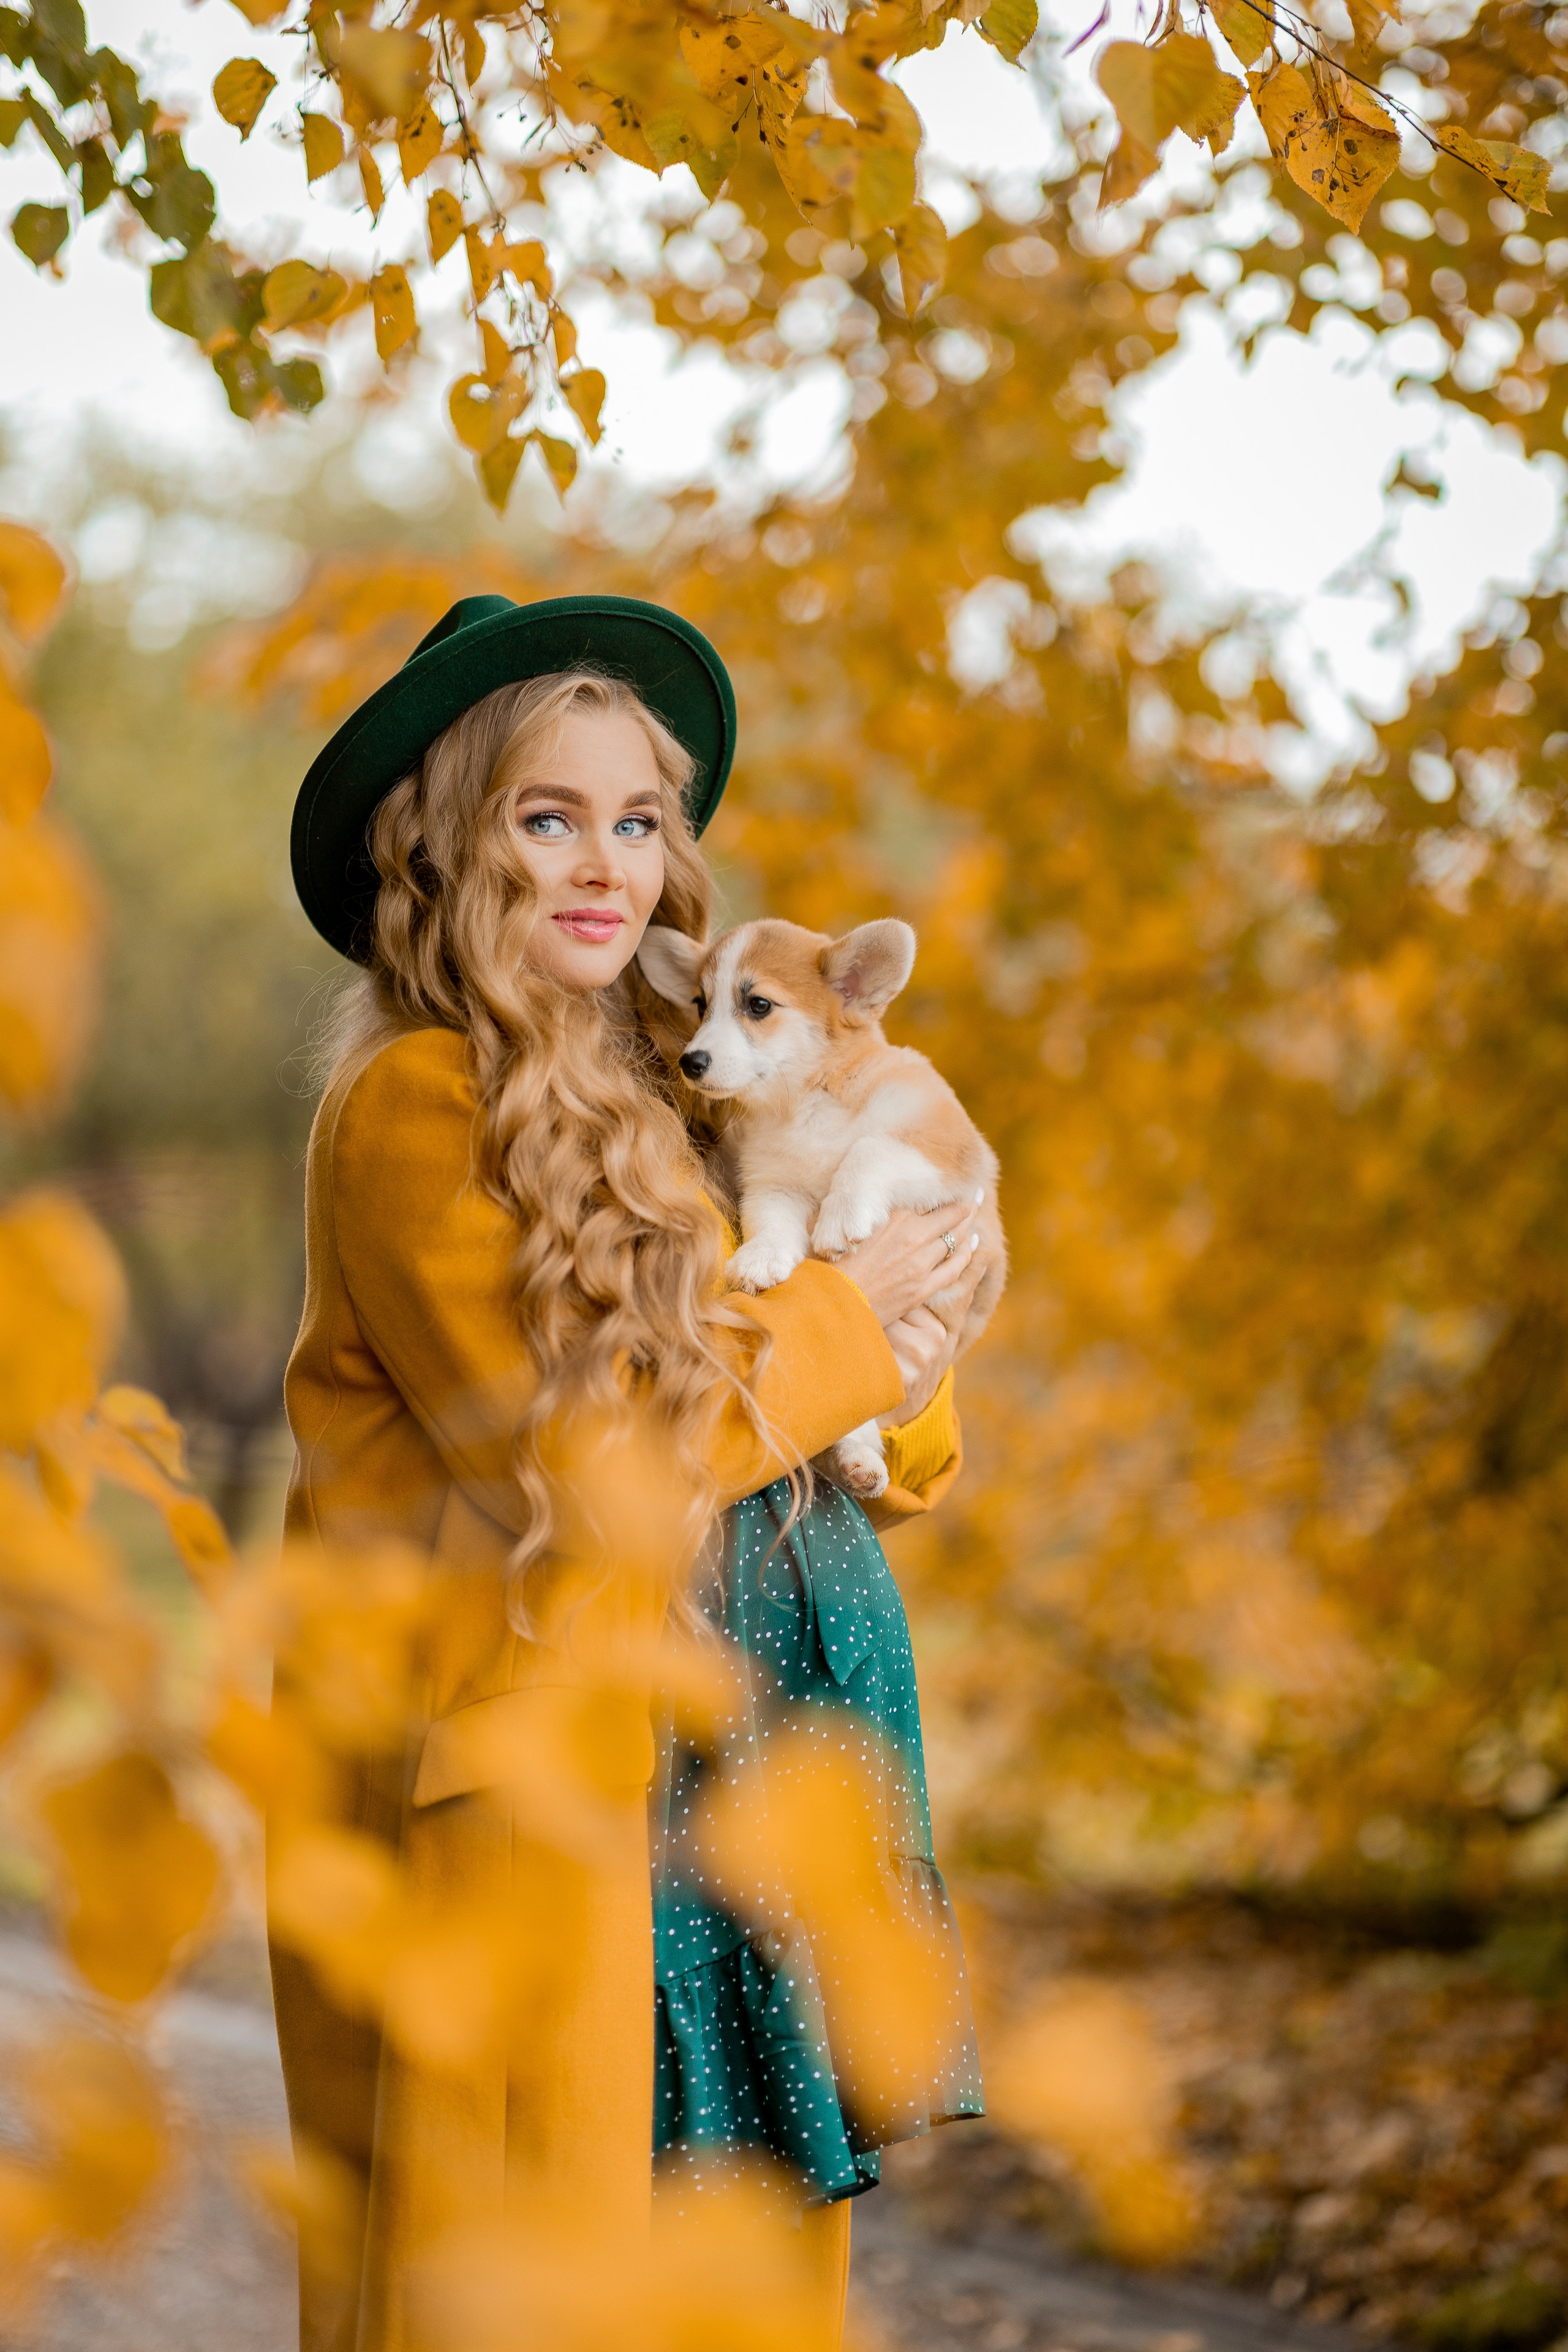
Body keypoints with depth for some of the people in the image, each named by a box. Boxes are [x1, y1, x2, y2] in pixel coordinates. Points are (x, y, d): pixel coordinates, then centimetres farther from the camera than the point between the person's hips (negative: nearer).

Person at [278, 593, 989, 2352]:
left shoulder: (676, 1102, 15)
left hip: (736, 1792, 7)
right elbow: (565, 1454, -16)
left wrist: (894, 1375, -8)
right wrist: (838, 1327, -6)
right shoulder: (410, 1111, -8)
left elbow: (907, 1469, 16)